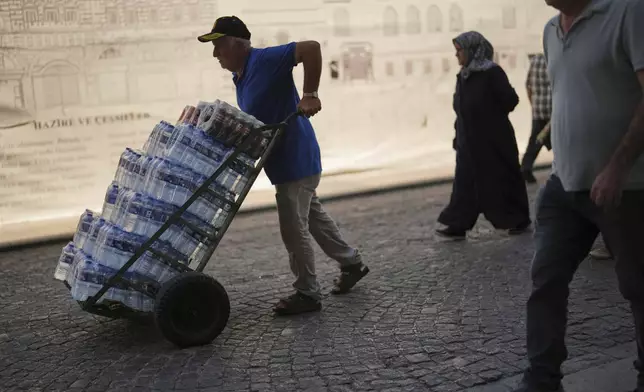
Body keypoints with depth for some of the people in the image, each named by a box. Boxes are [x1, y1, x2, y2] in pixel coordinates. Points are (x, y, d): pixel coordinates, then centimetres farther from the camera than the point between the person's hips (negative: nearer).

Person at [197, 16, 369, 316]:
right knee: (313, 216, 20)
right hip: (285, 159, 10)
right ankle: (352, 263, 36)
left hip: (295, 159, -10)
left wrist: (310, 95, -30)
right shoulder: (240, 77, 10)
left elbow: (311, 48, -28)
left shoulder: (265, 61, -19)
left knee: (294, 228, -2)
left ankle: (307, 294, 11)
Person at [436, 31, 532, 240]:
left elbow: (511, 100, -15)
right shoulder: (463, 76, 8)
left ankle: (519, 220, 18)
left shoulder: (492, 73, -14)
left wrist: (492, 117, -3)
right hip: (469, 141, 7)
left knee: (501, 180, 3)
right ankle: (457, 225, 9)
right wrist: (458, 137, 9)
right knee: (465, 183, 6)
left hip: (493, 140, -7)